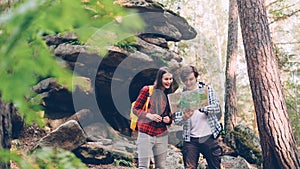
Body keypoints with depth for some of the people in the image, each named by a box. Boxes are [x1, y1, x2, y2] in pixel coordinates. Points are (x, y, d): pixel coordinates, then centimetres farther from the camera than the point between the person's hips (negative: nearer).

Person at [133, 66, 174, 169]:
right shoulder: (147, 90, -2)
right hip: (146, 133, -4)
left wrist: (168, 120, -5)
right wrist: (149, 115, -16)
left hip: (162, 135, 4)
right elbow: (135, 109, 0)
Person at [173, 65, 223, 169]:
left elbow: (217, 108, -10)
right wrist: (184, 118, -24)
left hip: (209, 137, 0)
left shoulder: (207, 89, 2)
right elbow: (176, 120, -1)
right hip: (191, 140, 0)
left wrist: (201, 108, -28)